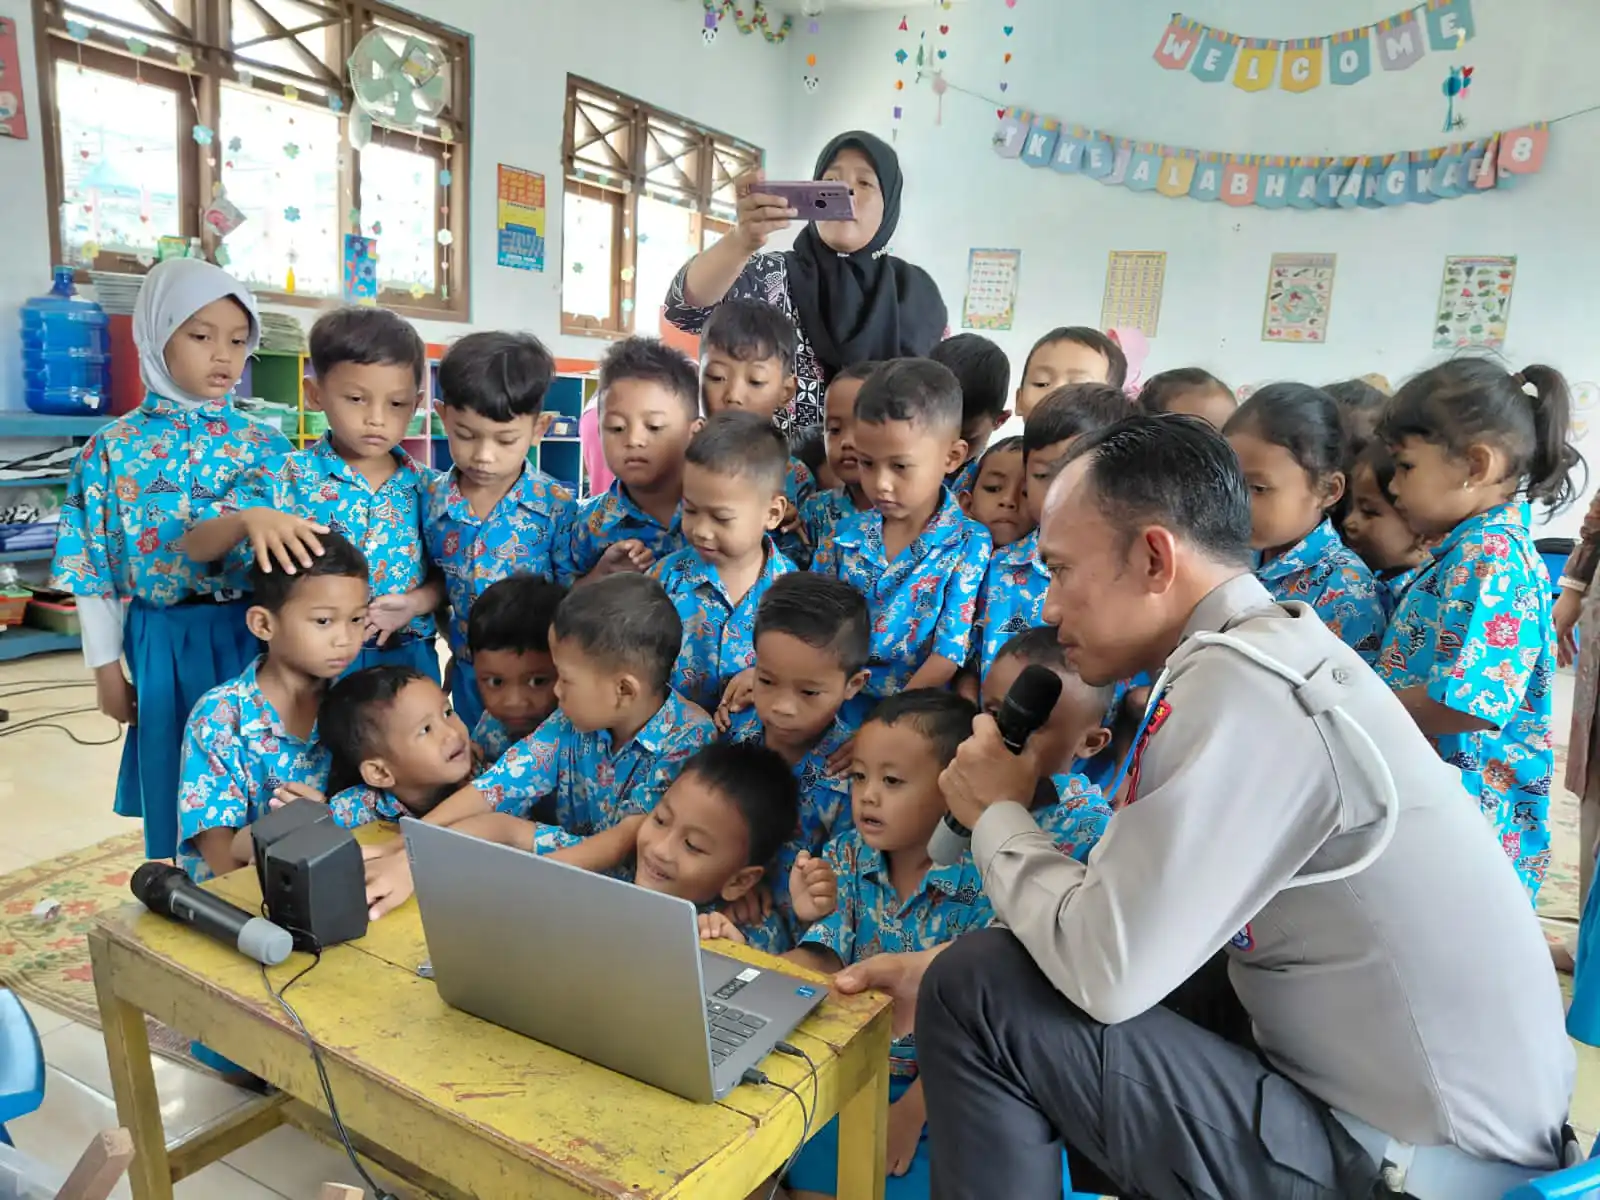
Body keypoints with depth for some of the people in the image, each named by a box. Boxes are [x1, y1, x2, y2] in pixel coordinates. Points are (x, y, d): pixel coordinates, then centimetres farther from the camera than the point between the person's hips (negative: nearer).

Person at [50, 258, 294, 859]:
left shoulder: (265, 446, 0)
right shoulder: (112, 449, -3)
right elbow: (92, 568, 1)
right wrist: (107, 669, 2)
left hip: (254, 635, 1)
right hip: (163, 642, 0)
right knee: (175, 788, 11)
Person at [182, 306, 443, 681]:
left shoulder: (425, 489, 0)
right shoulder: (282, 477, -5)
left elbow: (447, 577, 6)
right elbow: (195, 548, -8)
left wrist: (415, 602, -15)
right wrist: (249, 519, -28)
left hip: (406, 661, 2)